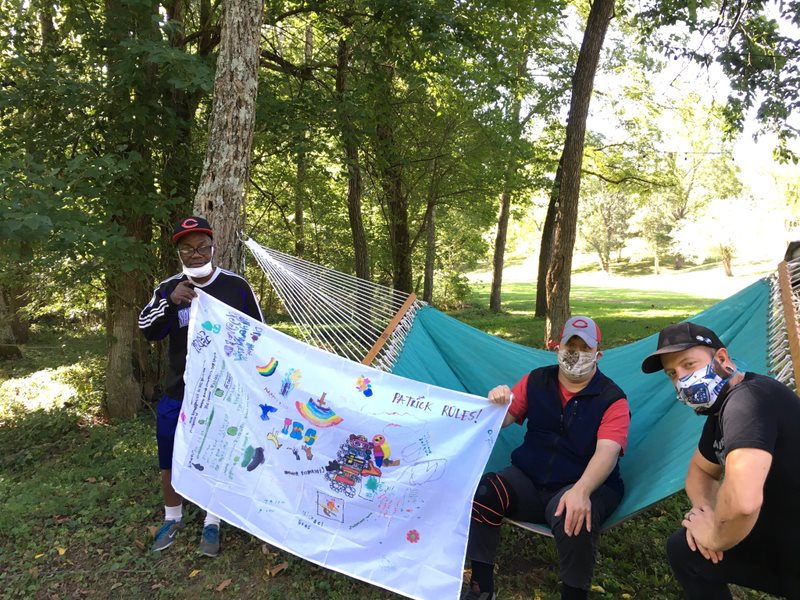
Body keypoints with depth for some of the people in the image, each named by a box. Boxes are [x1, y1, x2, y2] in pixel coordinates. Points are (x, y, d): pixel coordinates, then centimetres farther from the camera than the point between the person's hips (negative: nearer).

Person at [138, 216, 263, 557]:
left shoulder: (237, 287, -4)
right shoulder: (168, 288, 1)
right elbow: (148, 330, -11)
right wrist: (171, 302, -29)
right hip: (178, 392, 2)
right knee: (170, 458, 11)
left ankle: (212, 523, 28)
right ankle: (173, 518, 35)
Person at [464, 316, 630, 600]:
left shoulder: (612, 398, -7)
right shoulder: (537, 381, 5)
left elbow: (607, 452, -22)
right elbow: (504, 420, 3)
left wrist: (581, 491, -40)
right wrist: (497, 404, -23)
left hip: (585, 485, -3)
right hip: (527, 480, 4)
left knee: (574, 519, -37)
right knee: (479, 495, -22)